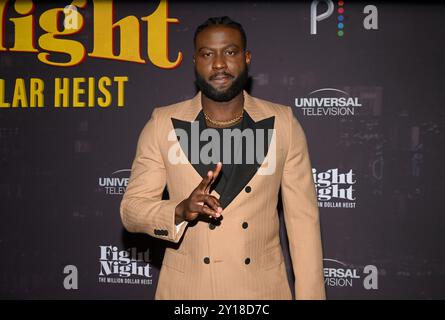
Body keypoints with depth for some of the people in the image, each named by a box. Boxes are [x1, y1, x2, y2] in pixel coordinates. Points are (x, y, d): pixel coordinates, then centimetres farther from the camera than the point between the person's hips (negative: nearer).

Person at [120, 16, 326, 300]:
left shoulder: (283, 124, -3)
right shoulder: (163, 124, -4)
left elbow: (303, 217, -2)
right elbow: (132, 208, -4)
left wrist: (310, 294, -5)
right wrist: (181, 211, -23)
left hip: (262, 287, 0)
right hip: (186, 288, 0)